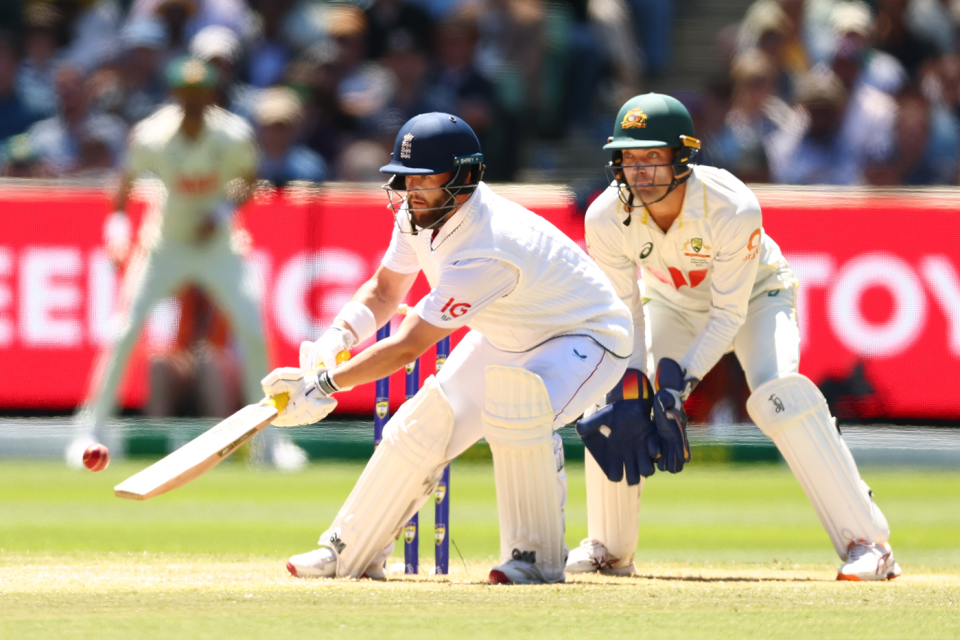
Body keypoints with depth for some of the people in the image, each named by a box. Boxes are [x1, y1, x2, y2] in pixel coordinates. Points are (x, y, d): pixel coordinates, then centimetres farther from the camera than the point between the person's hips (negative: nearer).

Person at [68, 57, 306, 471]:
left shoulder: (233, 135, -16)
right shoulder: (151, 138, -19)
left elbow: (249, 180, 1)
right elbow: (127, 181, -3)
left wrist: (225, 211, -17)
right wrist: (117, 223, -19)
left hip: (218, 246, 1)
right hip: (165, 246, -1)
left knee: (253, 334, -10)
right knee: (124, 333, -10)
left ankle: (270, 438, 4)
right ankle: (90, 431, 1)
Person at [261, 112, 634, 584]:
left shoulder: (485, 253, -39)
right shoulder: (416, 215, -13)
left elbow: (406, 348, -36)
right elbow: (385, 290, 5)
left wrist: (323, 384, -33)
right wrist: (340, 336, -15)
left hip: (586, 335, -9)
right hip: (505, 339, 9)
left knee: (517, 415, -35)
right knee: (423, 425, 1)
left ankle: (535, 557, -18)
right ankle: (352, 553, 16)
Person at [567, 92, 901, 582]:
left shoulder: (734, 209, -37)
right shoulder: (607, 217, -27)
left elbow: (729, 313, -28)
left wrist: (684, 377, -38)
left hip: (755, 295, -4)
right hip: (672, 301, 4)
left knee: (779, 395, -29)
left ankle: (867, 543, -27)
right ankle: (609, 549, 10)